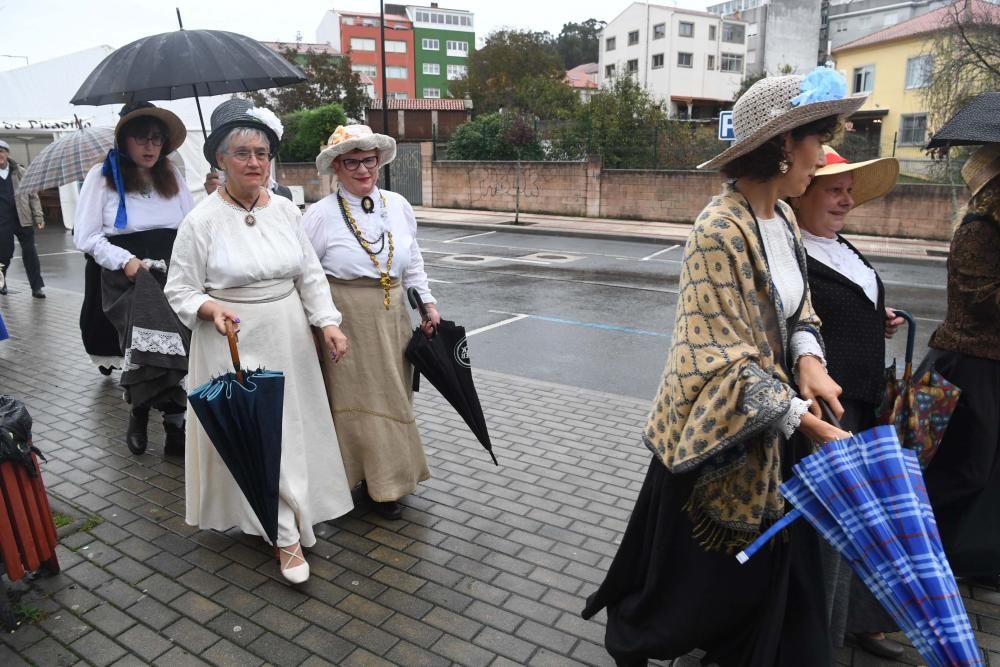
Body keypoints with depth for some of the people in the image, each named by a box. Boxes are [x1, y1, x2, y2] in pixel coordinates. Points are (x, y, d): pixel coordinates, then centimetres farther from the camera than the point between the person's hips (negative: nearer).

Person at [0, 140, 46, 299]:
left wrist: (38, 216, 0)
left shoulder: (20, 172, 4)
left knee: (30, 252, 0)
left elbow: (32, 195, 6)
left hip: (23, 219, 0)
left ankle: (37, 287, 4)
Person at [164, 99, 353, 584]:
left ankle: (292, 510, 34)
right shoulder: (202, 220, -10)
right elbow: (181, 290, -4)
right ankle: (285, 535, 9)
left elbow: (310, 275, 7)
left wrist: (327, 322, -3)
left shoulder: (286, 210, 3)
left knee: (295, 425, 12)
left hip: (288, 339, 5)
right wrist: (212, 309, -23)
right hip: (234, 341, -4)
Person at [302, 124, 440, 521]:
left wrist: (428, 303, 10)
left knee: (391, 396, 12)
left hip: (392, 318, 5)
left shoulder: (398, 206, 5)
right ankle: (371, 479, 19)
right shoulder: (320, 216, -8)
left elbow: (413, 262, 15)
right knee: (355, 398, 2)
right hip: (346, 321, -4)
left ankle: (387, 481, 28)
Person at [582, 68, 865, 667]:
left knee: (771, 559, 19)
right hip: (722, 431, -7)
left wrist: (808, 358, -7)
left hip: (772, 425, 8)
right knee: (694, 562, 14)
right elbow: (723, 361, -25)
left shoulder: (782, 218, 2)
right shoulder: (721, 232, -25)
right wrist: (800, 417, -26)